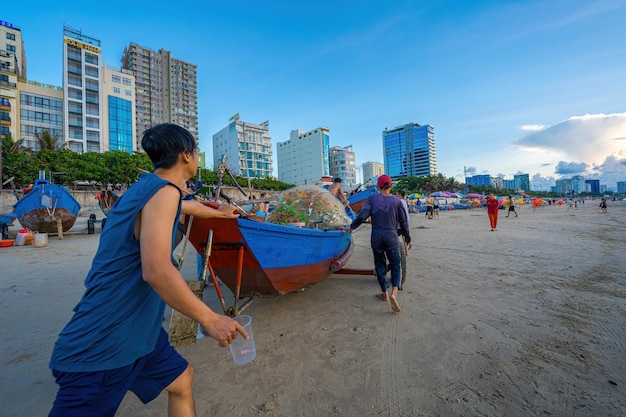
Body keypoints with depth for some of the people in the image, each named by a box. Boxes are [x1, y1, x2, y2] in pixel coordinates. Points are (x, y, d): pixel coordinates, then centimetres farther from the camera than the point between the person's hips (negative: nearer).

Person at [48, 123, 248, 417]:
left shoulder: (148, 187, 8)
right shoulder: (164, 191, -22)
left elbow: (190, 206, 28)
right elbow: (156, 270, -31)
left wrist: (219, 212, 47)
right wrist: (210, 320, -22)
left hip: (135, 329, 9)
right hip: (103, 343, -9)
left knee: (181, 380, 20)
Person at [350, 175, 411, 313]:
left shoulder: (372, 198, -2)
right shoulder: (396, 201, 1)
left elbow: (362, 216, -12)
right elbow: (403, 222, 3)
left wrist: (351, 227, 3)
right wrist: (408, 239, 14)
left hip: (376, 236, 1)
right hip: (391, 236, 0)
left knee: (380, 265, 15)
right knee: (395, 265, 10)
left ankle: (385, 293, 27)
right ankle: (394, 293, -10)